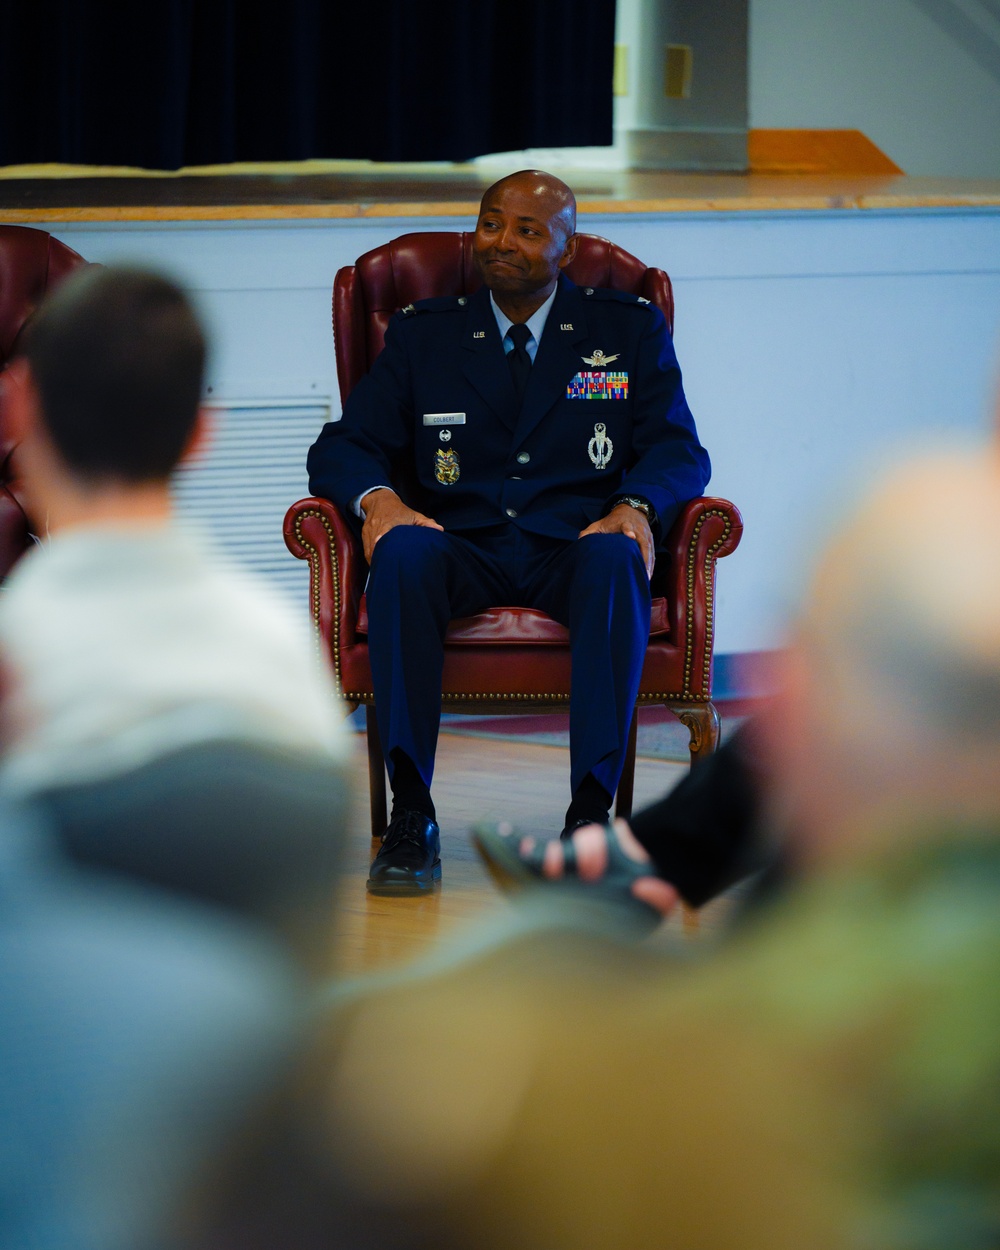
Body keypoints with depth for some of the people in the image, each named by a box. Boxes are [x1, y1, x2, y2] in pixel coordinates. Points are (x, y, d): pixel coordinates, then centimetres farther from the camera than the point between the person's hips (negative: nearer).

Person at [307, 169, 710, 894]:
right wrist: (377, 498, -14)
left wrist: (635, 507, -19)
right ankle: (411, 814, -34)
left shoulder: (631, 331, 14)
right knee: (403, 551, -34)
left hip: (574, 546, -1)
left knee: (616, 558, -37)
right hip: (464, 549, 1)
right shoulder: (423, 335, 17)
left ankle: (592, 811, -38)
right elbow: (343, 446, 11)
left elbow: (678, 449, 5)